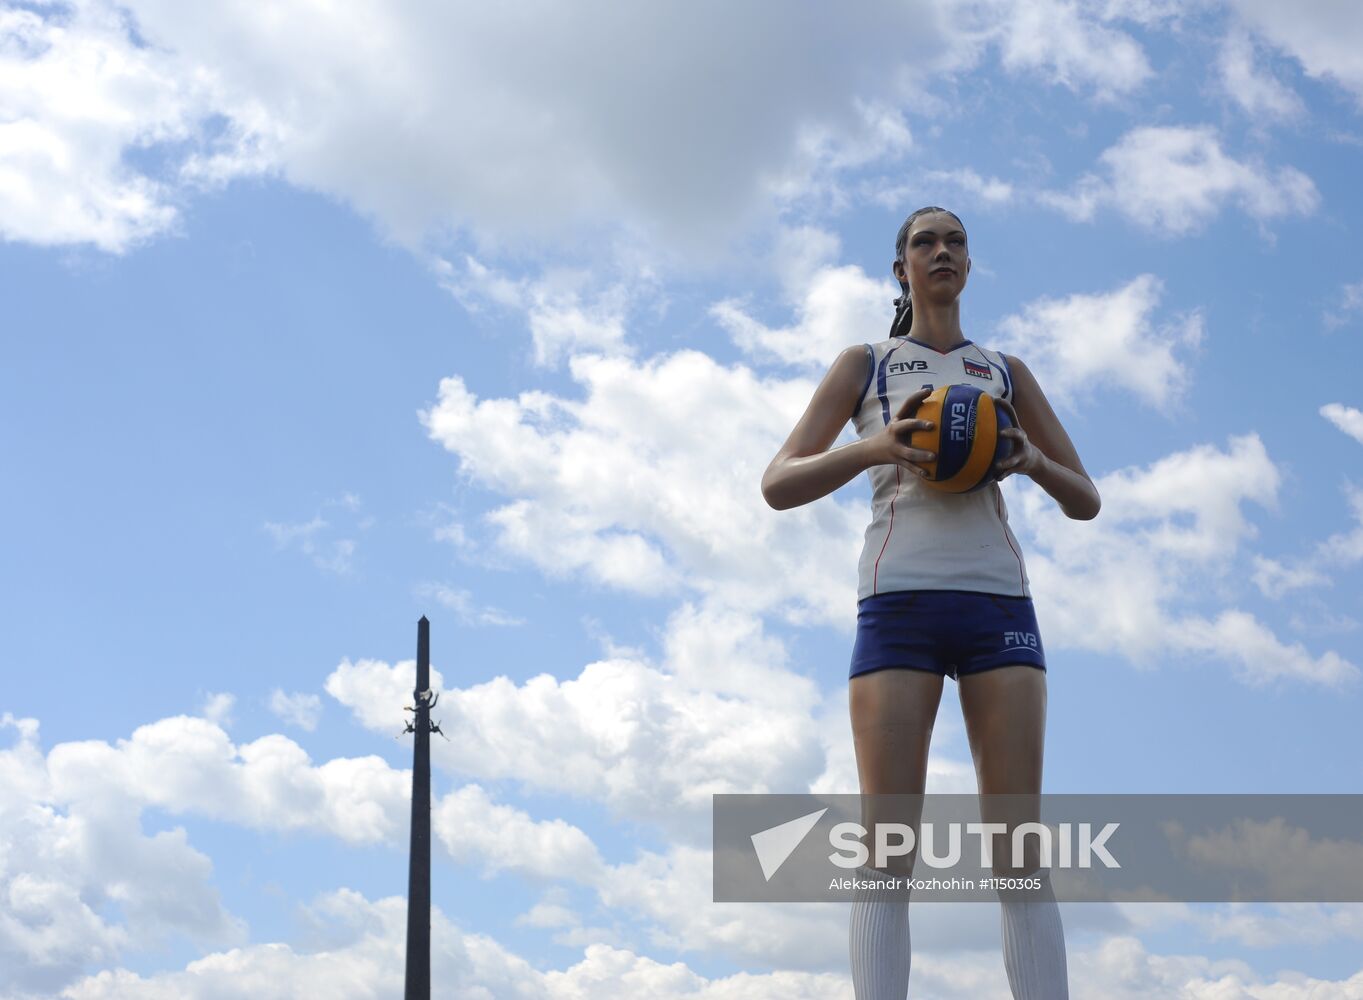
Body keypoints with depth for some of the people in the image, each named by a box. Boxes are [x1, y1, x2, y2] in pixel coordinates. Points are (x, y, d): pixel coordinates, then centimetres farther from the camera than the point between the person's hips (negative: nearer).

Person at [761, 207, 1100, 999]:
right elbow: (778, 486, 6)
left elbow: (1086, 502, 19)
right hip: (899, 600, -2)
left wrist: (1033, 461, -5)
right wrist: (874, 448, -14)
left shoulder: (1007, 371, 22)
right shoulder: (864, 364, 16)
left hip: (997, 599, 2)